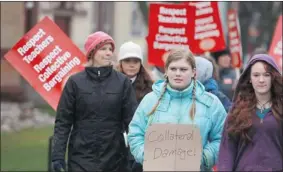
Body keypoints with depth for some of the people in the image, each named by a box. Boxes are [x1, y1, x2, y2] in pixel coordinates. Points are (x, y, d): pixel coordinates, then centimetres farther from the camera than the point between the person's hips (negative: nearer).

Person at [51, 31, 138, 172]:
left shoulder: (122, 82, 3)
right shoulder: (75, 82, 0)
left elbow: (132, 119, 1)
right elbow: (63, 121, 0)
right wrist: (58, 154, -7)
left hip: (114, 158, 1)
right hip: (81, 158, -1)